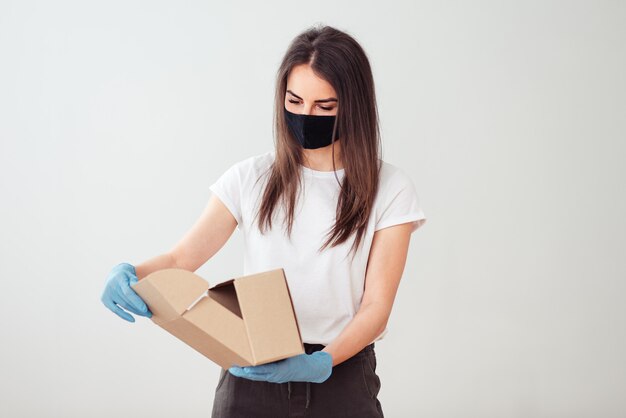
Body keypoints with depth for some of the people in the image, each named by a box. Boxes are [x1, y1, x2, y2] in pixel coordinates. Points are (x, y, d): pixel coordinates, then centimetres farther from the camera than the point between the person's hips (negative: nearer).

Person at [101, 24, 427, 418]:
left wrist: (319, 363, -26)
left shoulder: (390, 190, -6)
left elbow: (376, 307, -10)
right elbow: (181, 258, -2)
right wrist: (130, 276, -23)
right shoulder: (251, 178, 0)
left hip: (341, 375, -1)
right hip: (252, 374, 2)